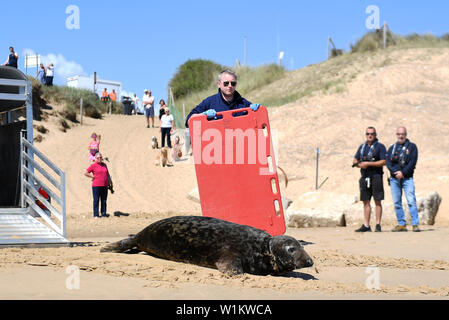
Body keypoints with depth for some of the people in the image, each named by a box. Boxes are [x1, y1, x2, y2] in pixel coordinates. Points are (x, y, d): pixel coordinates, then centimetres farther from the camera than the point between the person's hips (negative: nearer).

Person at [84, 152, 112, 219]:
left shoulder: (104, 165, 14)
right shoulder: (93, 165, -2)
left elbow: (107, 174, 22)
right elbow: (85, 173, -1)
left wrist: (110, 182, 19)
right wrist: (92, 177, -4)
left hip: (104, 186, 5)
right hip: (96, 186, -5)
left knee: (104, 200, 7)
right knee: (96, 200, -3)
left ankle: (103, 213, 14)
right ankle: (96, 215, 0)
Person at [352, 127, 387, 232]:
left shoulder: (380, 147, -1)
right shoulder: (362, 147, 17)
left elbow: (383, 162, -11)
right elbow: (354, 161, 18)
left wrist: (369, 163, -15)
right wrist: (360, 164, -5)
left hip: (376, 177, -6)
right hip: (364, 177, 6)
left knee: (377, 201, -4)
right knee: (366, 202, 6)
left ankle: (378, 225, -2)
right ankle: (366, 226, 9)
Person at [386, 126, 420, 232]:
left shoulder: (412, 147, 6)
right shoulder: (392, 148, 15)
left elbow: (413, 162, -4)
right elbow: (388, 162, 4)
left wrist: (403, 173, -13)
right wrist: (396, 172, -13)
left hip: (407, 178, -4)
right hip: (394, 179, 4)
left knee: (411, 201, -13)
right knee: (397, 203, 3)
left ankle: (415, 224, -14)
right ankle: (402, 224, 9)